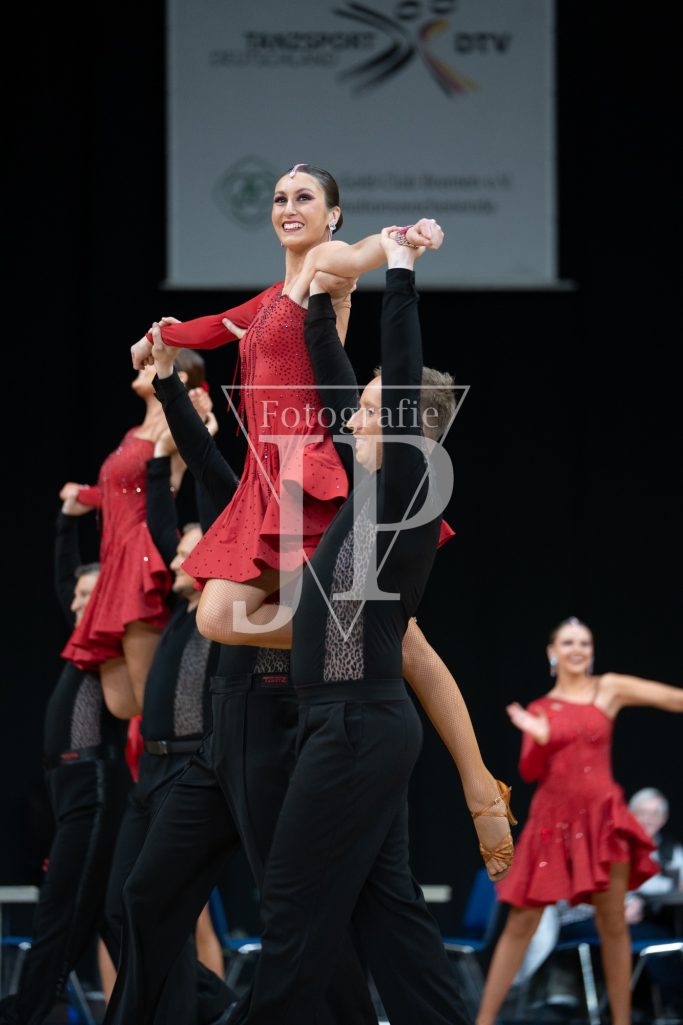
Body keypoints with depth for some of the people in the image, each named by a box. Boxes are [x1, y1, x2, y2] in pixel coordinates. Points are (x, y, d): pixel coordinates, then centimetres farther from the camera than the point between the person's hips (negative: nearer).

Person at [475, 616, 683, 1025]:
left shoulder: (609, 689, 5)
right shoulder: (538, 710, 10)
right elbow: (530, 772, 3)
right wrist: (538, 738, -15)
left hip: (602, 816, -1)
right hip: (554, 819, 1)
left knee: (613, 924, 0)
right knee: (521, 923, -1)